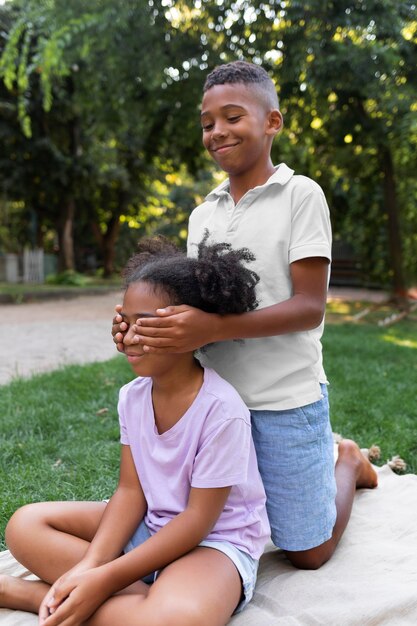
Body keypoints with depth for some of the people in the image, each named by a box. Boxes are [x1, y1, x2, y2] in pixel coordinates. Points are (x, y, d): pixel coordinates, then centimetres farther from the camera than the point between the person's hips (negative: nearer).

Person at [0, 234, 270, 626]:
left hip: (217, 540, -6)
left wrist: (106, 578, -23)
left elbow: (199, 518, -20)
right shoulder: (132, 396, -4)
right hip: (151, 527, 6)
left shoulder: (221, 410, -24)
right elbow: (130, 490, -2)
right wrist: (90, 566, -18)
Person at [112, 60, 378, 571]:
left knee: (307, 552, 8)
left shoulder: (300, 195, -9)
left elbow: (309, 307, -15)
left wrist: (213, 328, -29)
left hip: (285, 399, -5)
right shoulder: (203, 214, 8)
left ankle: (346, 462, 36)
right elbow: (196, 303, 8)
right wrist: (142, 324, -14)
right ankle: (318, 457, 39)